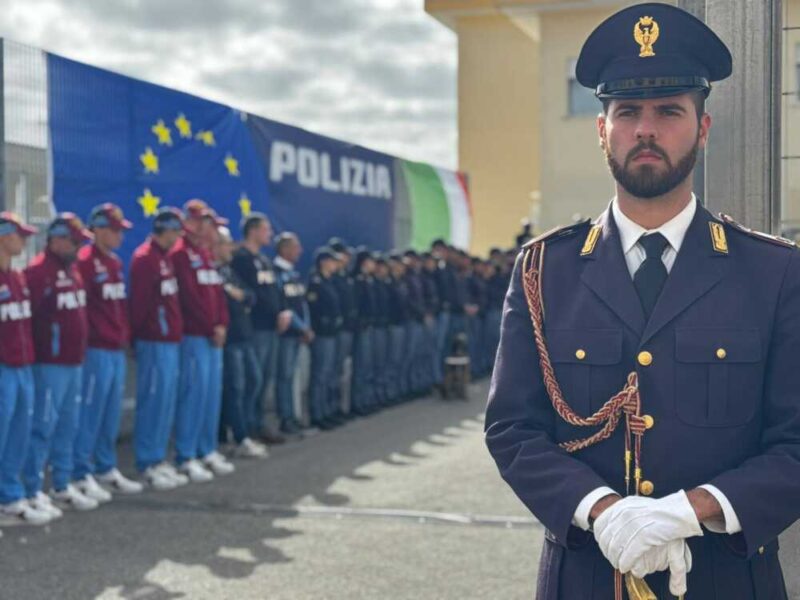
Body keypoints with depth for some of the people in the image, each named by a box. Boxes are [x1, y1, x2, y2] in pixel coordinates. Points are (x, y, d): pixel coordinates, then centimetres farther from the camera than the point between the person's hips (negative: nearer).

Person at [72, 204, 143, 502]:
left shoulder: (116, 262, 16)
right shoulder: (85, 261, -11)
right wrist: (86, 340, -14)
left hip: (117, 349, 8)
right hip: (97, 351, -8)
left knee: (112, 412, 13)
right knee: (90, 412, -3)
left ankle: (106, 468, 24)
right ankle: (82, 474, 5)